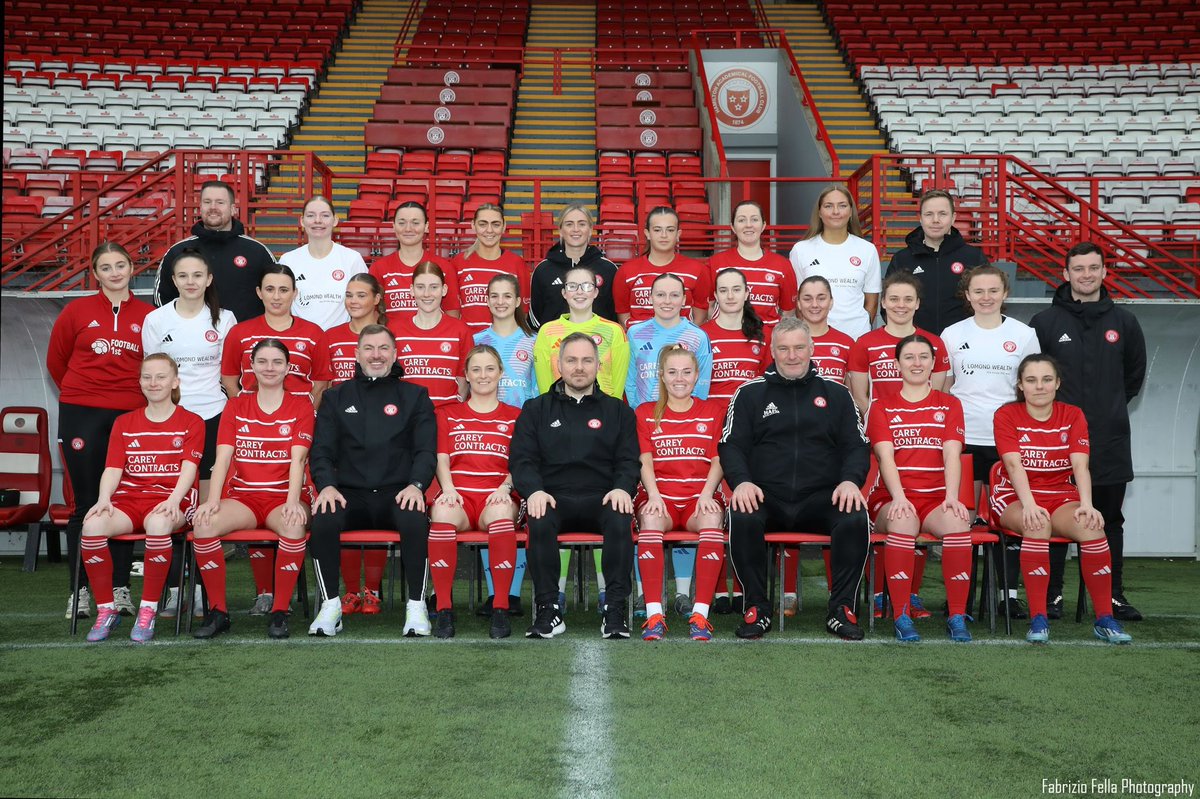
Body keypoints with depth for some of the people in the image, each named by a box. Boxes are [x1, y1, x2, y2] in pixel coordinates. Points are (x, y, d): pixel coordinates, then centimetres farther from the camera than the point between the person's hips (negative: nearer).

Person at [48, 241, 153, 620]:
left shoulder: (149, 315, 3)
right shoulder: (77, 311, 4)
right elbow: (55, 360, 13)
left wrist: (141, 395, 7)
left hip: (130, 416, 0)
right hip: (81, 415, 0)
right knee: (86, 502, 2)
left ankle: (120, 588, 12)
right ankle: (79, 589, 9)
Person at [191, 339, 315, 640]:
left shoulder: (300, 406, 5)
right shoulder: (236, 406, 12)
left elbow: (298, 458, -8)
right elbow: (223, 457, 1)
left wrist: (292, 502, -24)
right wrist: (213, 500, -16)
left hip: (282, 499, -2)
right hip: (242, 497, 2)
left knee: (294, 526, -36)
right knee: (203, 523, -28)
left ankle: (279, 612, -20)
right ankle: (218, 611, -14)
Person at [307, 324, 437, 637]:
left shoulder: (414, 396, 14)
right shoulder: (337, 398, 18)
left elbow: (426, 450, 5)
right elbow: (321, 451, 9)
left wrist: (416, 485, -15)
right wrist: (326, 485, -12)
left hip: (398, 494, -1)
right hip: (350, 494, 1)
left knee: (415, 521, -35)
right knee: (323, 520, -32)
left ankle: (416, 606, -19)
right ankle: (331, 605, -15)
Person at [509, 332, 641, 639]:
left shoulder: (618, 411, 20)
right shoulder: (536, 409, 18)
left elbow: (628, 461, 11)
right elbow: (521, 459, 8)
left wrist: (623, 488, -12)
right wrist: (534, 490, -13)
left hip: (601, 499, 0)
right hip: (553, 498, 0)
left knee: (620, 522, -34)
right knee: (539, 523, -34)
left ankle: (616, 611, -27)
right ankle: (548, 610, -24)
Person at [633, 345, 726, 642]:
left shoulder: (714, 411, 17)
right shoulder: (646, 413, 17)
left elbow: (718, 460, 6)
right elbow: (645, 461, 4)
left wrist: (706, 494, -13)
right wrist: (654, 495, -15)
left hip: (700, 494, 0)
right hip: (660, 494, 0)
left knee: (712, 519, -36)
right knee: (650, 518, -36)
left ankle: (700, 613, -35)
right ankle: (654, 614, -36)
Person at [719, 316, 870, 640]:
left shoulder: (836, 394, 17)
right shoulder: (750, 393, 13)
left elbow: (857, 446, 12)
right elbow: (731, 445, 6)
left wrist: (850, 480, -9)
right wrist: (741, 481, -13)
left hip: (821, 498, 1)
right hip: (766, 498, 0)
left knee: (855, 518, -30)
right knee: (742, 517, -33)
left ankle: (842, 608, -13)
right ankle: (757, 608, -16)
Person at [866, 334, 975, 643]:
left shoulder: (950, 405, 17)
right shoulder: (882, 408, 13)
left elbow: (952, 455, 2)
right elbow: (886, 457, -2)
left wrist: (951, 496, -16)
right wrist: (899, 497, -20)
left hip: (936, 499, 1)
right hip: (892, 499, -1)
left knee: (958, 521, -33)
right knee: (903, 521, -36)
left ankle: (957, 616, -22)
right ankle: (901, 617, -28)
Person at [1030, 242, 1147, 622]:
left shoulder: (1123, 322, 7)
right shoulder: (1044, 322, 0)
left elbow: (1135, 373, 18)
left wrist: (1111, 407, 15)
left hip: (1110, 440, 2)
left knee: (1110, 520, 9)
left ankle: (1113, 595, 18)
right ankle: (1051, 594, 11)